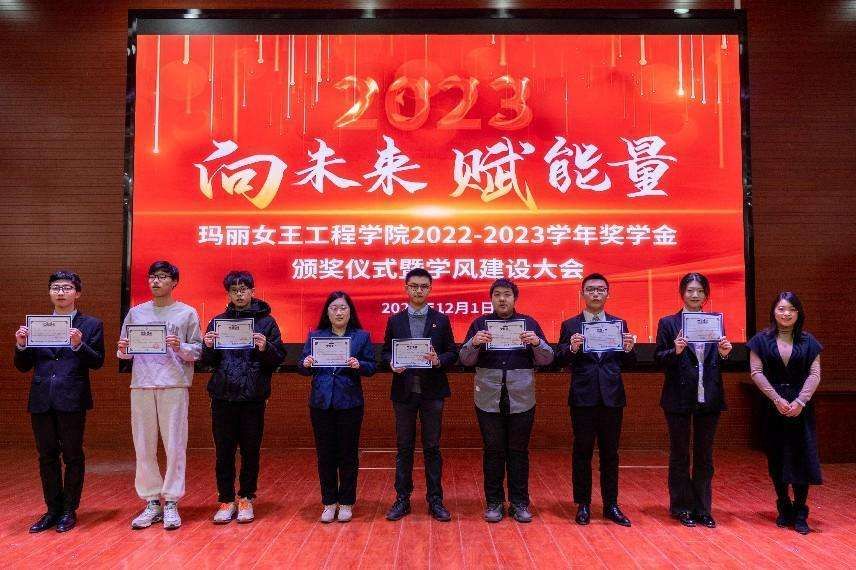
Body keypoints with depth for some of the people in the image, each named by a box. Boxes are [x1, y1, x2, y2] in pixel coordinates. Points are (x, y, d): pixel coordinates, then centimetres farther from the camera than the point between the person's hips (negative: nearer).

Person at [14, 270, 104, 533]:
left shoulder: (91, 325, 3)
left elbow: (97, 362, -5)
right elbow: (23, 366, 12)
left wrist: (78, 344, -21)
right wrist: (21, 345, -7)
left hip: (72, 400, -3)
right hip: (41, 400, 4)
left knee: (73, 456, 4)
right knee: (47, 457, 11)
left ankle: (69, 510, 16)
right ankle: (53, 509, 23)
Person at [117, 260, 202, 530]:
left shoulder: (187, 313, 5)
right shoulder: (136, 313, 14)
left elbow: (198, 351, 2)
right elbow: (124, 353, 15)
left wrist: (180, 348, -16)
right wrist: (123, 350, -7)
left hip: (174, 386, -3)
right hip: (141, 386, 3)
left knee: (175, 447, -2)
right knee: (144, 447, 5)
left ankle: (171, 503, 7)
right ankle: (152, 503, 16)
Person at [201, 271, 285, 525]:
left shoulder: (266, 321, 3)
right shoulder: (218, 321, 10)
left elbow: (279, 358, -1)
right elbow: (207, 361, 10)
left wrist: (265, 348, -20)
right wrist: (208, 347, -11)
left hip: (253, 397, -2)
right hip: (223, 397, 2)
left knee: (251, 451, 8)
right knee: (224, 452, 8)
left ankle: (246, 499, 23)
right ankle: (226, 500, 21)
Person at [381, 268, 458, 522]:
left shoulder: (441, 320, 4)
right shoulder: (395, 321, 6)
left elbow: (453, 353, 3)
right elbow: (385, 352, 7)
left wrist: (439, 360, -17)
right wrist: (392, 364, -13)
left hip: (432, 393, -1)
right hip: (403, 392, 1)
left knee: (432, 448, 6)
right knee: (404, 448, 8)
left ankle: (435, 500, 16)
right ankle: (402, 499, 18)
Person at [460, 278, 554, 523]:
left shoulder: (529, 323, 6)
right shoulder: (480, 323, 5)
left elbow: (547, 359, 3)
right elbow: (465, 360, 1)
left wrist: (537, 342, -17)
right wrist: (474, 343, -19)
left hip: (521, 400, 0)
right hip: (489, 400, 0)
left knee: (519, 452, 8)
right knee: (493, 452, 7)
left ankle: (519, 503, 20)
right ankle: (494, 503, 19)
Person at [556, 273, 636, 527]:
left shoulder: (619, 324, 9)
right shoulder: (570, 325, 3)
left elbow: (628, 363, 6)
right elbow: (559, 360, -4)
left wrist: (629, 349, -15)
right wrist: (571, 348, -23)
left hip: (612, 397, 2)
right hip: (582, 397, -2)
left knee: (610, 453, 10)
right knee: (582, 452, 6)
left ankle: (611, 505, 21)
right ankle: (583, 504, 17)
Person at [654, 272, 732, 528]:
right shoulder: (668, 323, -1)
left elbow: (718, 363, 10)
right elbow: (658, 359, -4)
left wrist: (724, 354, -11)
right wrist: (675, 351, -22)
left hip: (709, 398, 3)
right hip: (679, 398, -3)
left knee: (704, 455, 11)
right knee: (680, 455, 8)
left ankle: (702, 508, 22)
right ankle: (681, 507, 20)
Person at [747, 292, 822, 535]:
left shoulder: (808, 342, 5)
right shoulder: (762, 340, 2)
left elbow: (815, 374, -1)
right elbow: (756, 372, -3)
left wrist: (800, 401, -12)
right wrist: (777, 399, -11)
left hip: (801, 406, 0)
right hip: (772, 406, 0)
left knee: (801, 457, -2)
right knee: (777, 458, 5)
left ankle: (800, 513, 7)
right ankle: (783, 508, 18)